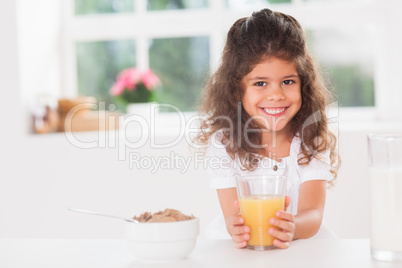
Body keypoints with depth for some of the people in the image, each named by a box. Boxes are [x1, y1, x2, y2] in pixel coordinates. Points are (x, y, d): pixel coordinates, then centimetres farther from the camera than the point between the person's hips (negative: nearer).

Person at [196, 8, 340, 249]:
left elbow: (312, 214, -15)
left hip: (303, 247, 1)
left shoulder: (312, 139, -4)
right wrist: (237, 227, -37)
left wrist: (292, 228, -37)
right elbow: (232, 215, -14)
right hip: (241, 251, -1)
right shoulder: (223, 143, -6)